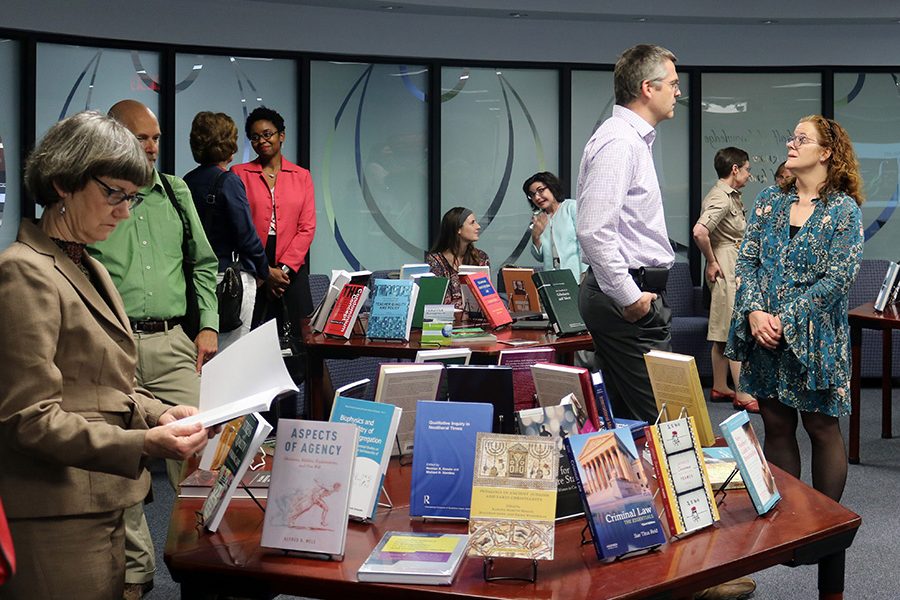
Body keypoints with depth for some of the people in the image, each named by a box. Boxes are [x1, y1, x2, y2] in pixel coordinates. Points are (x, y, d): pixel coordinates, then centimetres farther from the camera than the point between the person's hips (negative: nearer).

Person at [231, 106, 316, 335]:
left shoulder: (302, 176, 10)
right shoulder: (239, 174, 5)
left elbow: (307, 228, 4)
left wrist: (284, 268, -8)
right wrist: (265, 271, -10)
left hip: (292, 270, 2)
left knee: (300, 335, -1)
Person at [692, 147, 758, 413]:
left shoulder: (732, 196, 16)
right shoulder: (720, 198, -16)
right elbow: (700, 231, -30)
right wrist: (711, 262, -19)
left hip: (735, 269, 10)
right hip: (726, 269, -10)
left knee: (722, 332, 13)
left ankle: (720, 388, 20)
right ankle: (742, 395, -8)